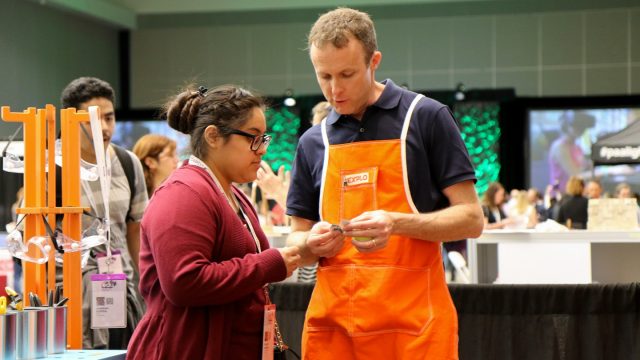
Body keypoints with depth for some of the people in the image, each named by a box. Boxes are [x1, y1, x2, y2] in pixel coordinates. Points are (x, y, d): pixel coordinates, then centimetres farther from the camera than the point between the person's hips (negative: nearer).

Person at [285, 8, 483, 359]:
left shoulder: (425, 117, -1)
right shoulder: (313, 142, 12)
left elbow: (470, 219, -3)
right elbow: (297, 239, 16)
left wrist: (397, 223, -18)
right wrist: (313, 244, -8)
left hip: (411, 317, -3)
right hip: (332, 319, 4)